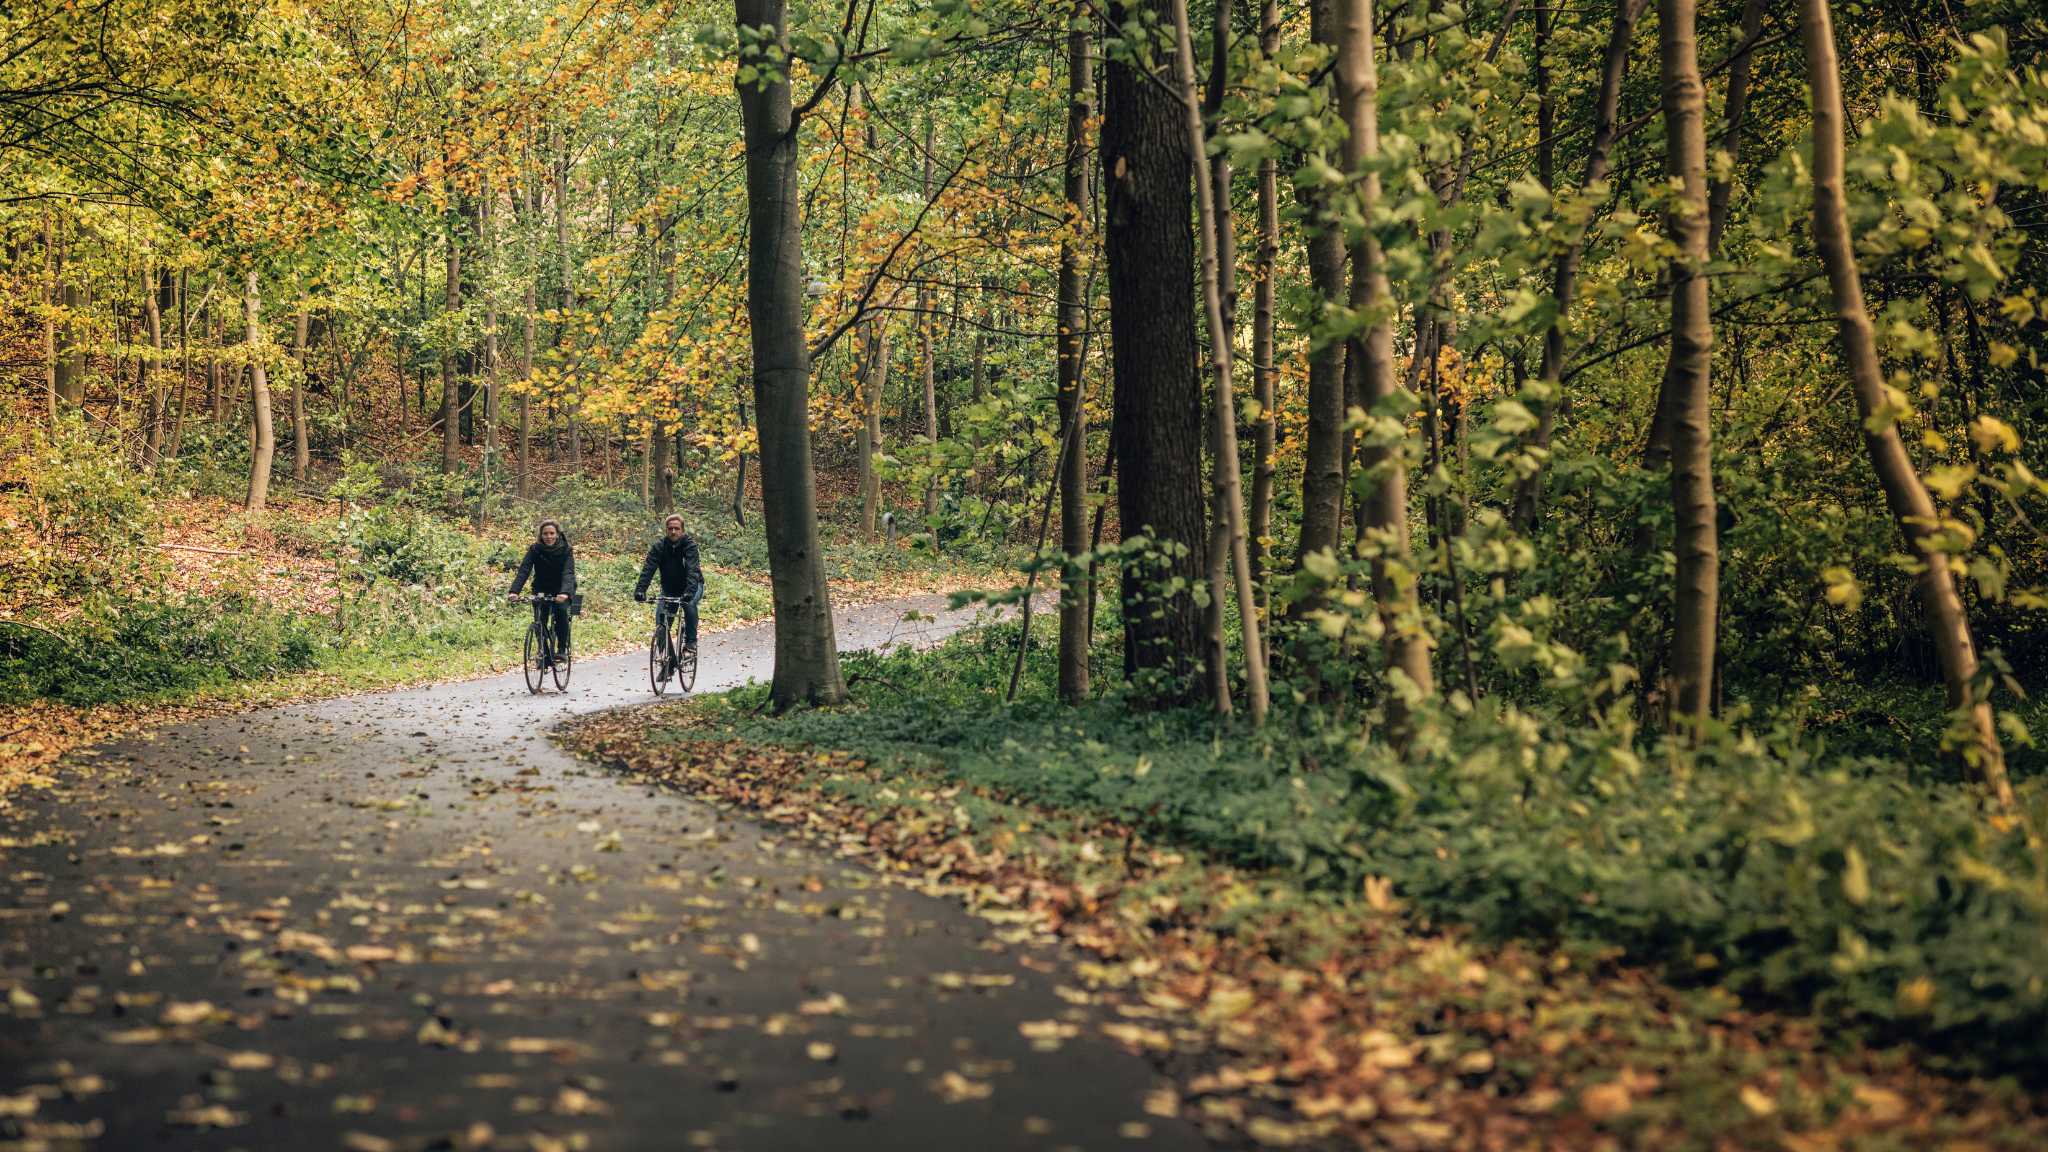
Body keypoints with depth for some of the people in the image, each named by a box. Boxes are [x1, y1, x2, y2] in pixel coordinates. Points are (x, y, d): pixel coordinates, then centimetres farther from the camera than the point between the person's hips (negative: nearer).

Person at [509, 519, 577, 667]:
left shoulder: (566, 550, -17)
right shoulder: (535, 549, -13)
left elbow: (568, 573, -30)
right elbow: (524, 570, -23)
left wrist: (564, 592, -50)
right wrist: (514, 591, -40)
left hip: (561, 589, -2)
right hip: (542, 588, 2)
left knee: (560, 609, -29)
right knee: (539, 618, -17)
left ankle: (563, 648, -14)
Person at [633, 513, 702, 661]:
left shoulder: (690, 546, -24)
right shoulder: (659, 546, -15)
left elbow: (692, 571, -38)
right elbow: (648, 568, -26)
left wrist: (690, 592, -56)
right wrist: (640, 589, -42)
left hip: (691, 586, -3)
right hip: (669, 588, 3)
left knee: (689, 603, -34)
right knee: (660, 618, -13)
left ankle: (691, 640, -18)